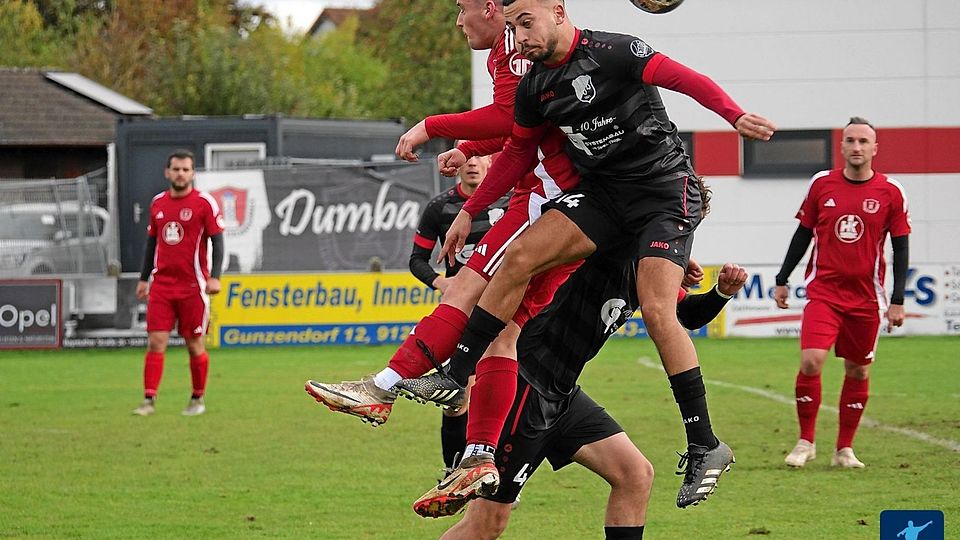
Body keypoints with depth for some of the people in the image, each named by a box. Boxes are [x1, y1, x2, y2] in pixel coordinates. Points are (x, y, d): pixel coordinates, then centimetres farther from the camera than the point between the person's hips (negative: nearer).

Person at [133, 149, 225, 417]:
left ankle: (197, 399, 19)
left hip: (192, 286, -3)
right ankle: (149, 400, -4)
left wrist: (215, 277, -15)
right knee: (155, 342, -5)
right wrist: (143, 279, 18)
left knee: (195, 344, 4)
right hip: (161, 285, 4)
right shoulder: (158, 203, 10)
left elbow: (217, 241, -5)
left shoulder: (204, 203, -4)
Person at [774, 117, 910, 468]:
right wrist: (782, 280, 10)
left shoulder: (890, 192, -2)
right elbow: (803, 234, 10)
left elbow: (901, 247, 2)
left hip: (866, 296, 0)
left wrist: (897, 301, -4)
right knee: (811, 361, -14)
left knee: (857, 371, 6)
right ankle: (805, 442, 1)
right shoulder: (822, 184, 1)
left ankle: (844, 449, 17)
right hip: (823, 291, 0)